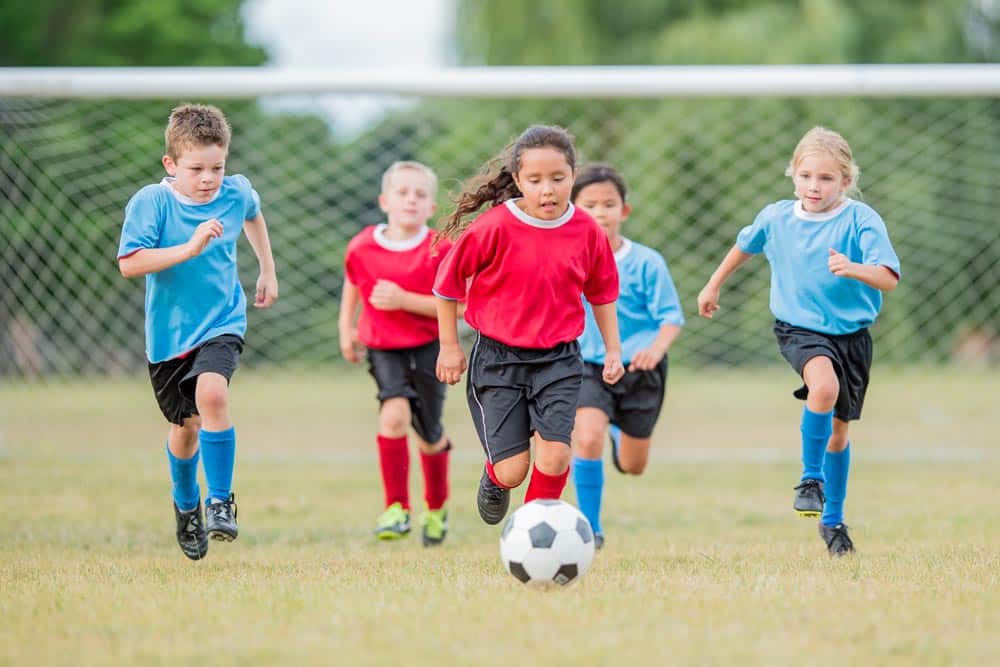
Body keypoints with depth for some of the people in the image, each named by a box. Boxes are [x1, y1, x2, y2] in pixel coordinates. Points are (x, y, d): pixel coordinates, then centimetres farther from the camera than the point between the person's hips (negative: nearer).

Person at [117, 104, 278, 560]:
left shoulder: (237, 192, -5)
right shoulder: (151, 202, -16)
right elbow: (129, 263, -27)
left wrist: (268, 272, 25)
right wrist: (189, 248, -34)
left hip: (222, 322, 0)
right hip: (170, 331, 0)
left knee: (212, 393, -27)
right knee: (185, 424, 12)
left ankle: (221, 501, -16)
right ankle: (186, 505, 41)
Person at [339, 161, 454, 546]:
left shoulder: (439, 250, -14)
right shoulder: (362, 247, -6)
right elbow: (352, 285, 16)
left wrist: (404, 300, -25)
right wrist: (346, 329, 11)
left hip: (428, 347, -1)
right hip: (383, 348, 1)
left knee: (429, 438, 10)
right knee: (394, 413, -25)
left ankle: (436, 509, 38)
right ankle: (396, 508, -18)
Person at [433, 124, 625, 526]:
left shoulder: (587, 232, -4)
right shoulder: (495, 227, -14)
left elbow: (602, 292, 14)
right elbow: (448, 281, -2)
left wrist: (613, 350, 14)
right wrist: (449, 347, 3)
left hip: (558, 360, 2)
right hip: (498, 357, -2)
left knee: (555, 454, -14)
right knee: (512, 470, -4)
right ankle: (494, 479, 35)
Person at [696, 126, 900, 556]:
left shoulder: (861, 220, -14)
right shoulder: (776, 217, -4)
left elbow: (889, 278, -24)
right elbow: (745, 245, 18)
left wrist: (854, 269, -44)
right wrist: (713, 285, 28)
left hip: (852, 333, 1)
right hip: (799, 329, -1)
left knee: (838, 429, 12)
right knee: (825, 386, -33)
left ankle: (833, 519, 32)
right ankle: (811, 479, -14)